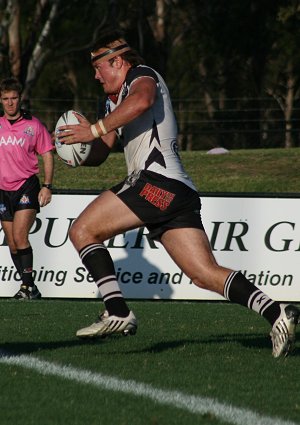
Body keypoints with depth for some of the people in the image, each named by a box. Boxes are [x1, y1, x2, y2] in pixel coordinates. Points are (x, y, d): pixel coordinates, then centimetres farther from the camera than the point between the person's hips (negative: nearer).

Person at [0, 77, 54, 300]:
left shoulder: (33, 125, -1)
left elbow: (47, 155, 2)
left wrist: (47, 186, -7)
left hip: (27, 187, -4)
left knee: (19, 237, -18)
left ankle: (28, 285, -14)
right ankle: (29, 288, 15)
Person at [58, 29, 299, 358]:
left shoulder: (143, 75, 5)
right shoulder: (114, 102, 33)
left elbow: (142, 99, -21)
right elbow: (99, 154, 29)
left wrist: (96, 130, -19)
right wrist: (82, 144, 6)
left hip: (158, 181, -10)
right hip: (181, 195, 10)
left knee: (82, 230, -7)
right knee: (207, 275, -3)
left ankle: (117, 312, -18)